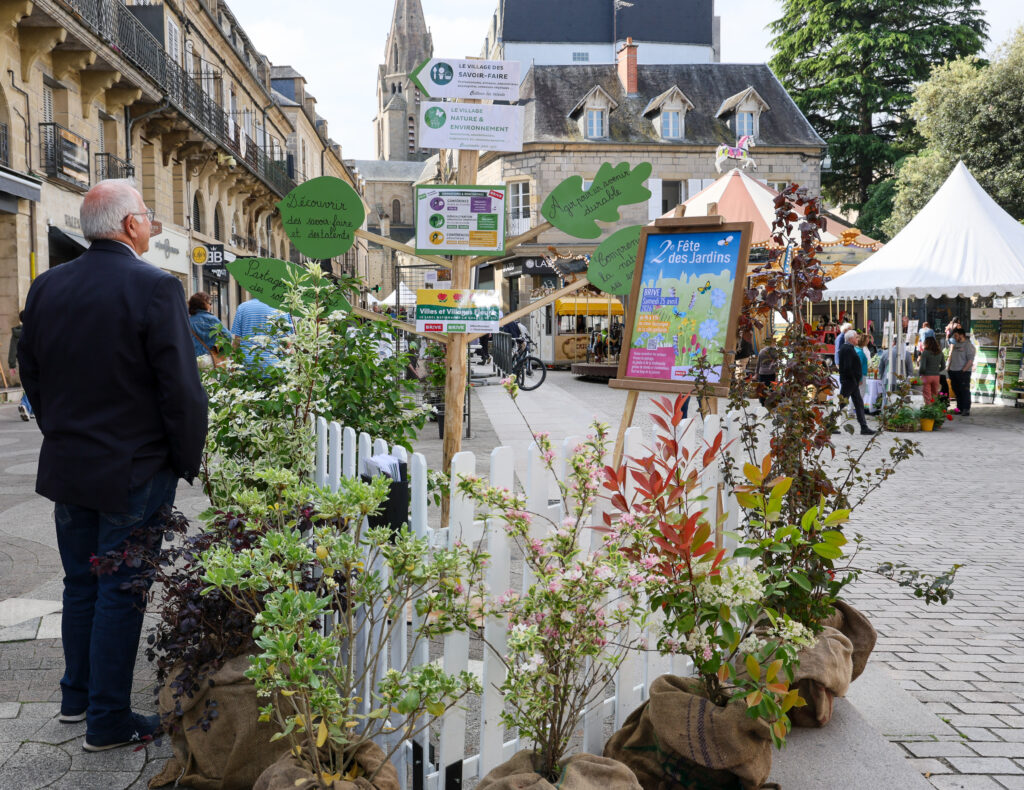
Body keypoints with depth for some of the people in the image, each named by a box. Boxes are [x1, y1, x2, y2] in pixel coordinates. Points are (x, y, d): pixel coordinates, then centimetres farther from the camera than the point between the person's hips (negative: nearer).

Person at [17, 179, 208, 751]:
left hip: (66, 467, 6)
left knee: (80, 585, 20)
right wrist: (188, 462, -5)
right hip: (132, 472, -6)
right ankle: (109, 721, 14)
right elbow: (181, 388, -17)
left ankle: (77, 696, 35)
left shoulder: (47, 287, 2)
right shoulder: (156, 288, -18)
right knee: (121, 594, 4)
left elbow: (32, 376, 11)